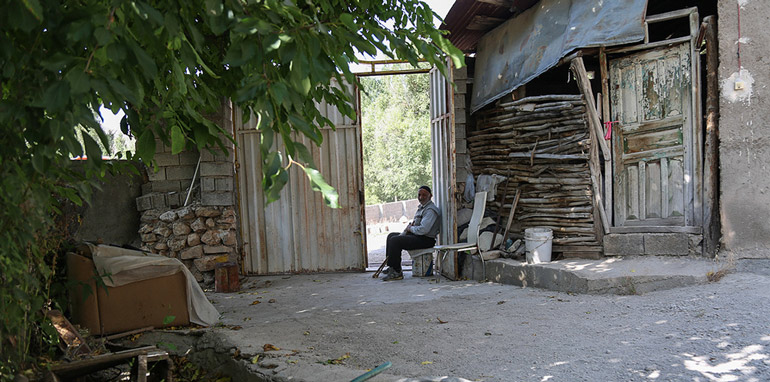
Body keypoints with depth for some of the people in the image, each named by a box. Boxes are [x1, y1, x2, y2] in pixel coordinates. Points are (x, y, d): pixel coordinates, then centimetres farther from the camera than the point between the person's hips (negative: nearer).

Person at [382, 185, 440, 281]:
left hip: (426, 240, -11)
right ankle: (391, 267, 18)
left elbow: (423, 229, -27)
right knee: (391, 236, 19)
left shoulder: (430, 210, -17)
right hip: (417, 235, 11)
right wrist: (411, 225, 7)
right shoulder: (422, 207, 17)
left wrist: (411, 228, -9)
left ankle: (396, 272, -20)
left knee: (395, 240, -24)